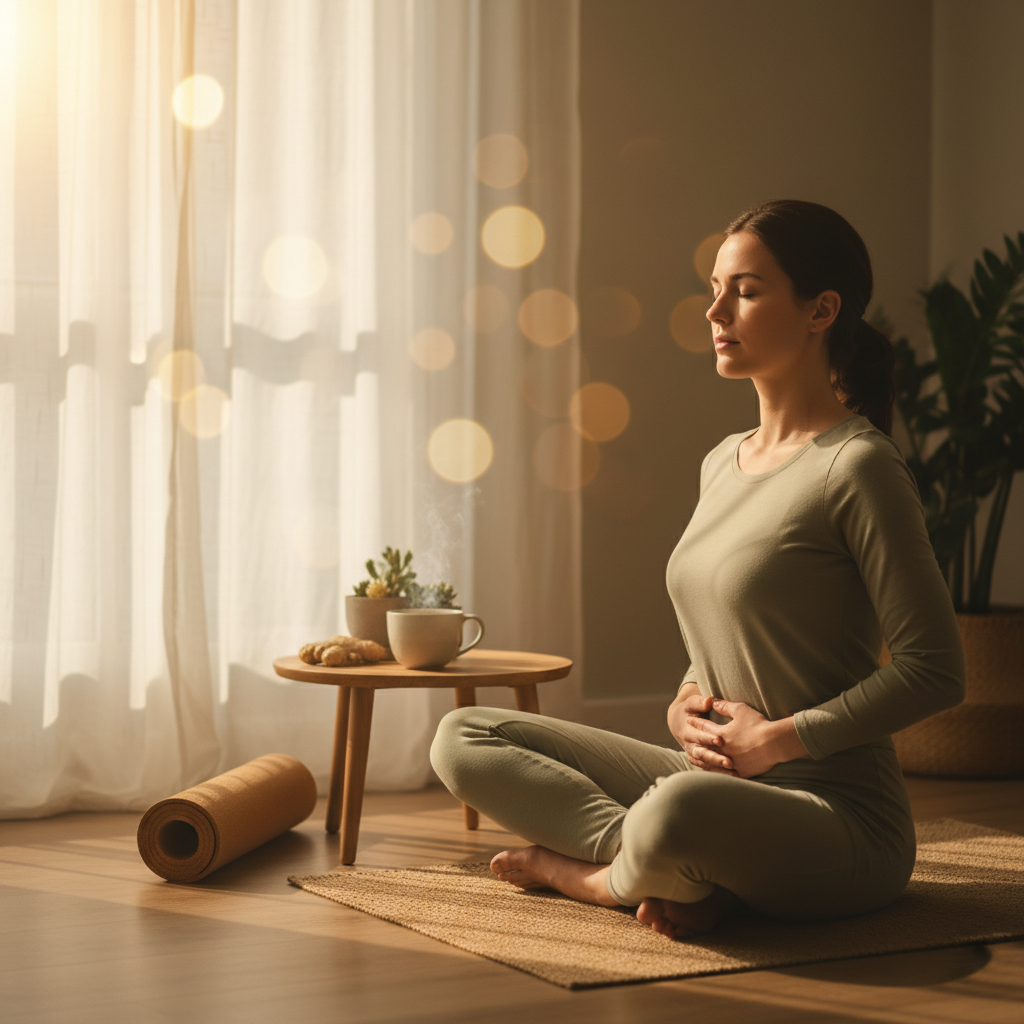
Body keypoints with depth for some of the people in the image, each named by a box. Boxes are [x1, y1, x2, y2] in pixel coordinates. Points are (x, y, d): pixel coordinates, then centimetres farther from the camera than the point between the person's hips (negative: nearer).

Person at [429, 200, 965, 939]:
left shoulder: (857, 467, -13)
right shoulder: (723, 462, 12)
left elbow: (935, 669, -15)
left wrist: (782, 738, -15)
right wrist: (687, 703, 0)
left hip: (839, 816, -8)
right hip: (716, 783, 8)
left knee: (681, 811, -42)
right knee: (465, 739, 2)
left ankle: (592, 871, -6)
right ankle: (690, 875, -10)